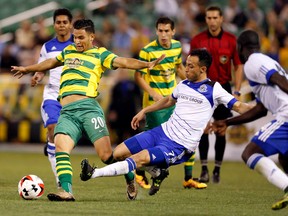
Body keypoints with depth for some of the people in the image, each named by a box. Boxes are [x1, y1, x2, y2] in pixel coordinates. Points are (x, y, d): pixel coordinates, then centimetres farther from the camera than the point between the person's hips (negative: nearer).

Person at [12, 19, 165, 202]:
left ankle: (130, 177, 18)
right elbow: (52, 62, 45)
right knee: (61, 147, -22)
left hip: (88, 107, -5)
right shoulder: (68, 51, 26)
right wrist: (28, 69, 58)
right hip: (67, 113, 5)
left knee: (106, 155, -11)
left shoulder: (100, 54, 10)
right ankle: (66, 191, -29)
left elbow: (123, 62, -5)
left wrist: (147, 64, -22)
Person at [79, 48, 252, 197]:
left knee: (140, 158, -28)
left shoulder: (213, 90, -7)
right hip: (163, 131, 8)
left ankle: (95, 173, -31)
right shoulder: (183, 85, 12)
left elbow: (239, 106, -8)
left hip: (179, 146, -8)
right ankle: (157, 172, 19)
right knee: (118, 153, 1)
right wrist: (144, 111, 33)